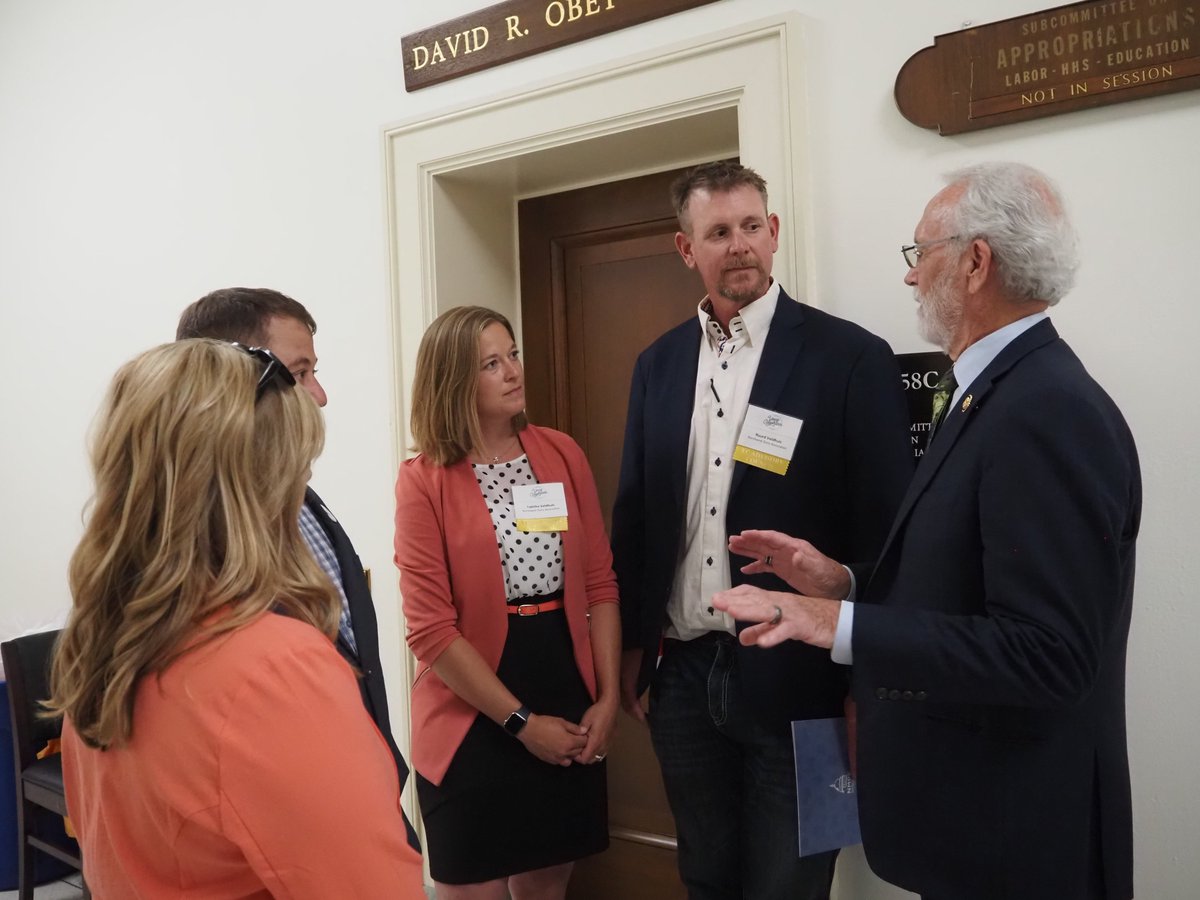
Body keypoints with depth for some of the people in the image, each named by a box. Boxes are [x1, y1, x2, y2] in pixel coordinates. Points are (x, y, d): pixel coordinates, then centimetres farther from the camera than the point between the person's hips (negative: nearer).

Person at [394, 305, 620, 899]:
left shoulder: (562, 456, 4)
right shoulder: (423, 481, -9)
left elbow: (600, 585, 5)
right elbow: (431, 630, -13)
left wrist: (607, 696, -2)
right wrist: (521, 720, -13)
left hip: (570, 708, 4)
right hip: (472, 724, -4)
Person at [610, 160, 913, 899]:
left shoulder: (852, 358, -9)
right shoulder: (660, 363, 7)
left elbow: (883, 529, -10)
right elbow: (635, 510, 11)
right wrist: (631, 643, 10)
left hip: (794, 680, -4)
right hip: (683, 675, 5)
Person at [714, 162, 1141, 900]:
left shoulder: (1051, 413, -23)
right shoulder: (1004, 392, 8)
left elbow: (1045, 656, -28)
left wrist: (841, 625, -26)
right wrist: (844, 584, 2)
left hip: (1014, 836, -9)